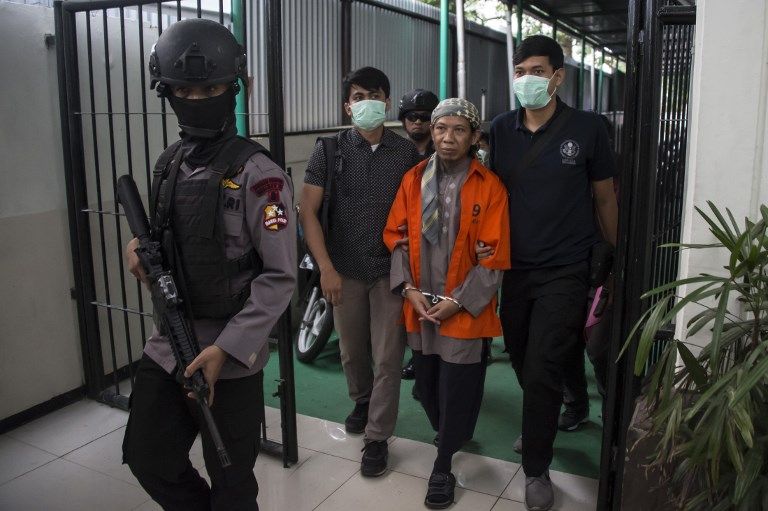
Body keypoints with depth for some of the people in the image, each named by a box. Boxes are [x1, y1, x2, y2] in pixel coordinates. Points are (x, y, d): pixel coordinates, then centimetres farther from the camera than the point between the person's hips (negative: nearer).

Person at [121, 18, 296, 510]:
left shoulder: (258, 174, -15)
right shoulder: (170, 162, 8)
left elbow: (280, 278, -17)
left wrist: (224, 349, -22)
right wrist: (141, 247, -2)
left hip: (230, 357, -7)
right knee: (147, 456, 20)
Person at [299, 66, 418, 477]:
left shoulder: (406, 152, -1)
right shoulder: (329, 150, -3)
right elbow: (308, 211, -4)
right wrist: (326, 268, -10)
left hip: (391, 269, 0)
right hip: (345, 270, 1)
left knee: (387, 358, 2)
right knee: (351, 351, 17)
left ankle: (377, 436, 19)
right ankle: (362, 400, 45)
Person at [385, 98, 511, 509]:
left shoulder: (489, 187, -7)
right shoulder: (413, 179, 4)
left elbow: (494, 257, -9)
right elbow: (395, 235, 5)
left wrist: (457, 302, -14)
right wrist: (408, 288, -7)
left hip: (465, 311, -3)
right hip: (419, 307, 4)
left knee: (457, 387, 4)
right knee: (427, 382, 17)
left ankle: (443, 464, 23)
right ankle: (448, 437, 44)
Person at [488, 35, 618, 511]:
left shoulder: (588, 128, -7)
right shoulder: (501, 129, 2)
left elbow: (605, 198, 2)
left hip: (564, 271, -4)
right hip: (514, 269, 4)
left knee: (542, 370, -5)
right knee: (523, 363, 17)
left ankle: (537, 470, 14)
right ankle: (547, 421, 45)